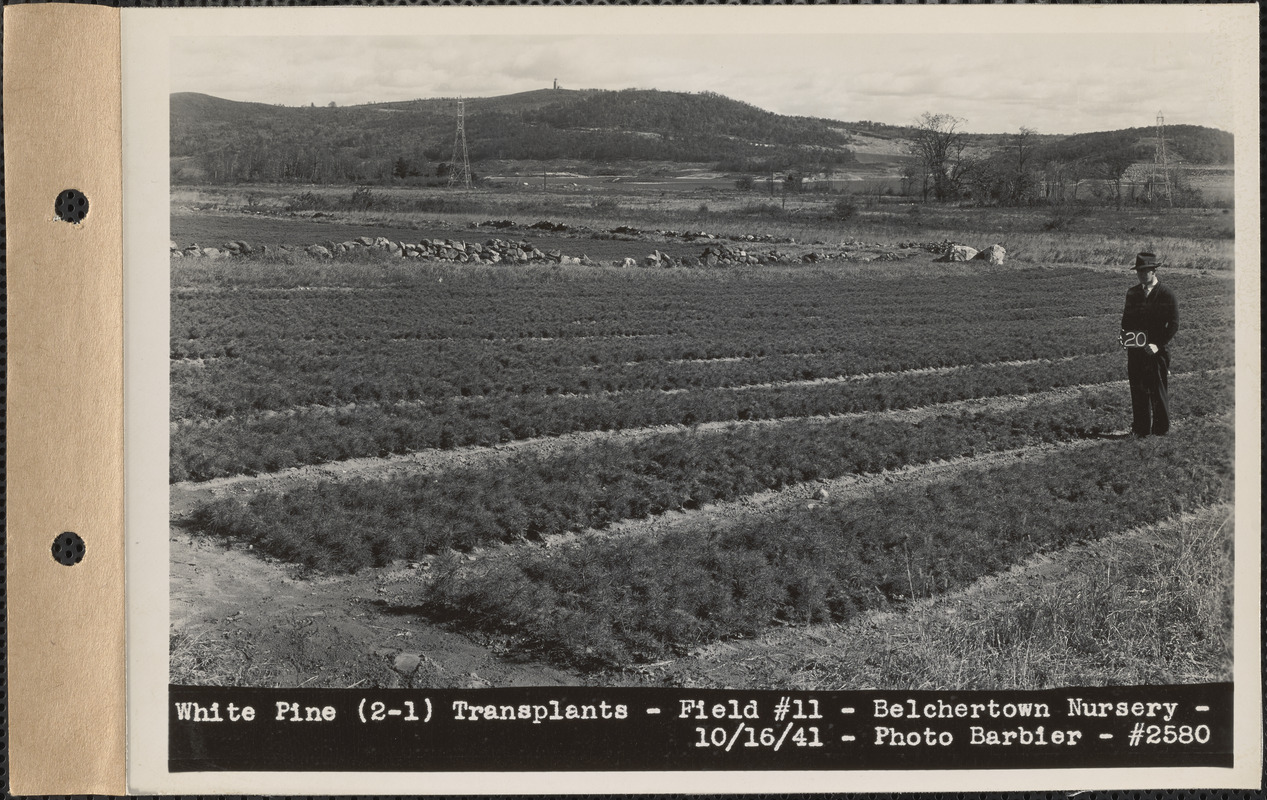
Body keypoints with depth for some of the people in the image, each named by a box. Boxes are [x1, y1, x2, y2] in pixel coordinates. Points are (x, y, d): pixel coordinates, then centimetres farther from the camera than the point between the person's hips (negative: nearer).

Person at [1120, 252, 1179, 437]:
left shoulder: (1166, 294, -3)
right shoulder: (1132, 293, 12)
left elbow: (1174, 324, -5)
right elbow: (1126, 319, 20)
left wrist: (1158, 345, -14)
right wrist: (1124, 335, -1)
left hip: (1156, 351, -4)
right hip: (1135, 350, 4)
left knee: (1159, 392, 0)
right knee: (1138, 391, 6)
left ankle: (1161, 429, 9)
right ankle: (1141, 428, 13)